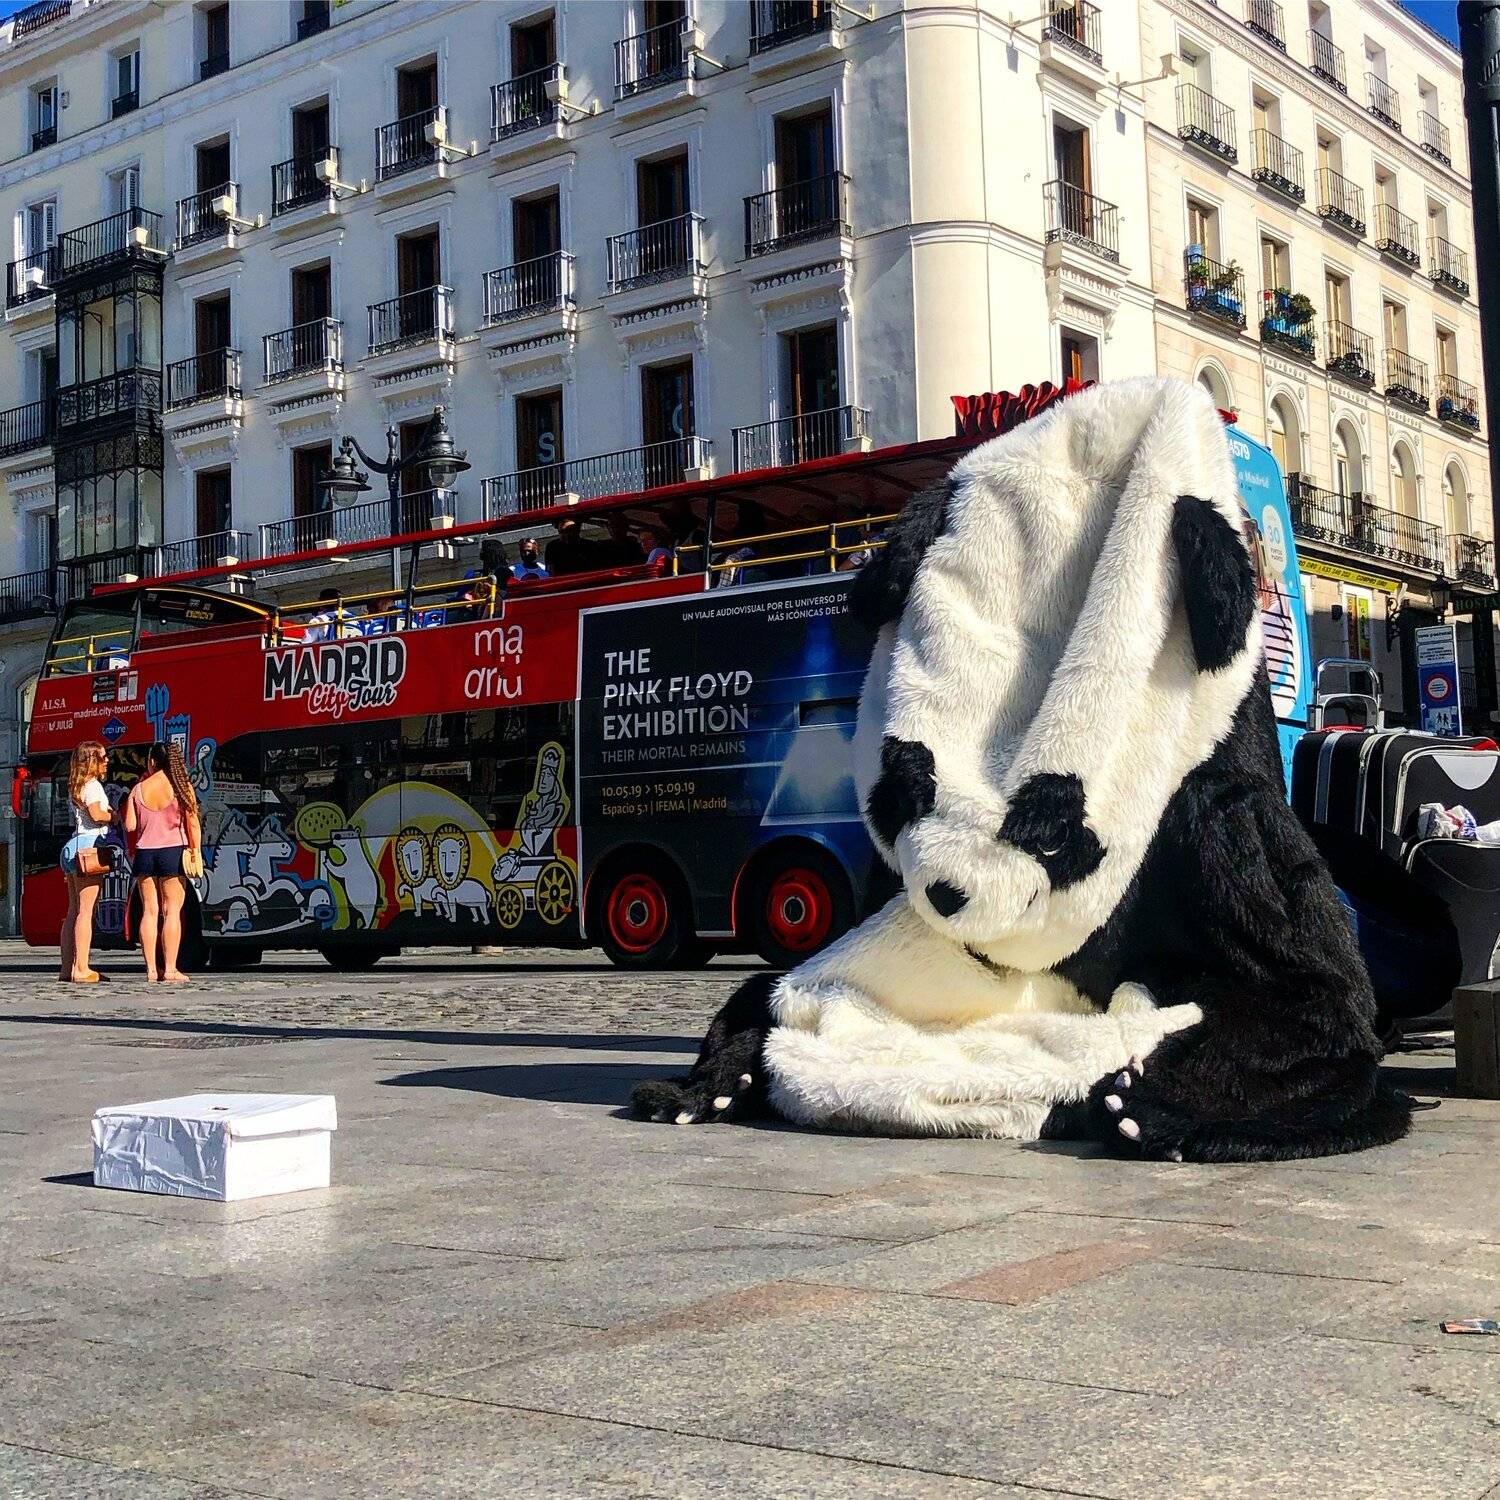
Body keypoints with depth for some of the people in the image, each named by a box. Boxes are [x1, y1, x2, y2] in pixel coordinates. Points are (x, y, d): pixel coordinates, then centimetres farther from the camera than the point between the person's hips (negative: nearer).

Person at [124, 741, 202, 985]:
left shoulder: (139, 789, 3)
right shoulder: (181, 787, -3)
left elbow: (130, 826, 3)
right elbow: (193, 823, -6)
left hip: (144, 853, 2)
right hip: (173, 853, -2)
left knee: (149, 911, 7)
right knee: (171, 911, 0)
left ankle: (151, 970, 5)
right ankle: (169, 970, -4)